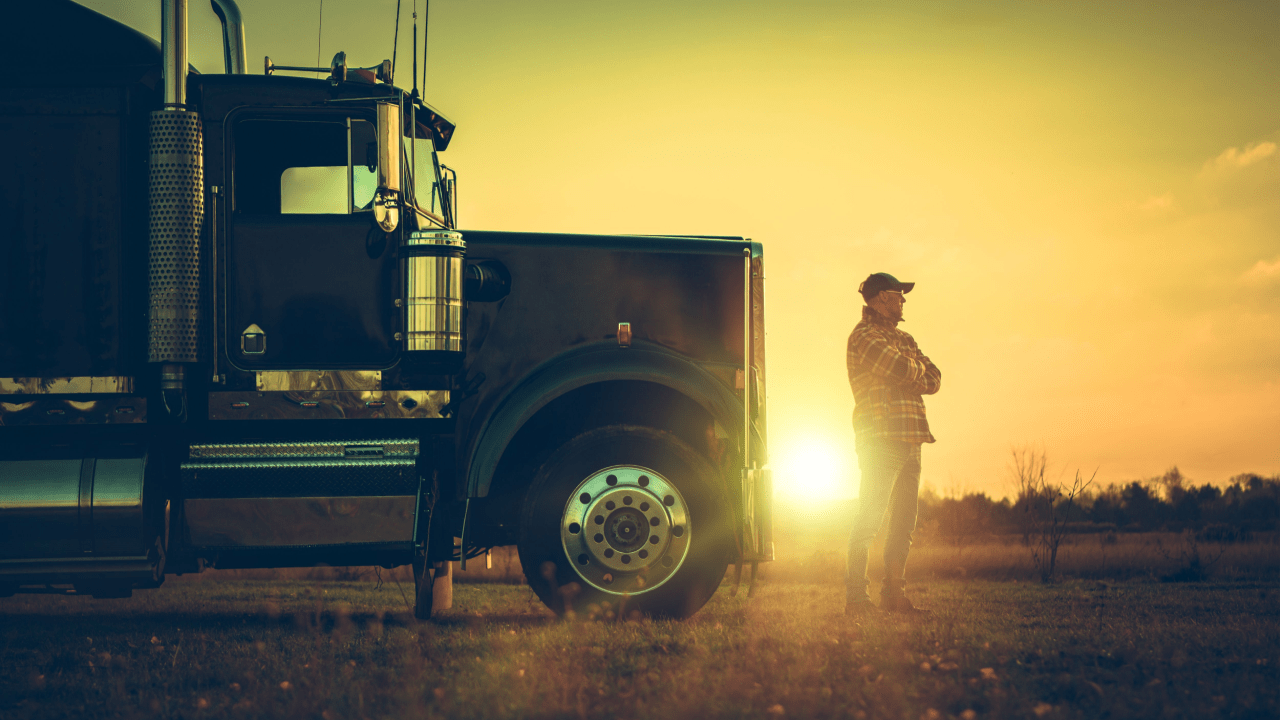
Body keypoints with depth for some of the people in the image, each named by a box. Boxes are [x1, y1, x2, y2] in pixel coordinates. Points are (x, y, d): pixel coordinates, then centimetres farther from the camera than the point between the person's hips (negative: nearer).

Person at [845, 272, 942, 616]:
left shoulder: (904, 339, 22)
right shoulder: (865, 335, -5)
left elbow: (933, 380, 13)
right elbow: (902, 370, -17)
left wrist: (909, 371, -7)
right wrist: (916, 369, 5)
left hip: (909, 442, 9)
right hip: (881, 440, -9)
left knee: (904, 522, 9)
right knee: (870, 517, -10)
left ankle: (894, 593, 13)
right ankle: (856, 595, -11)